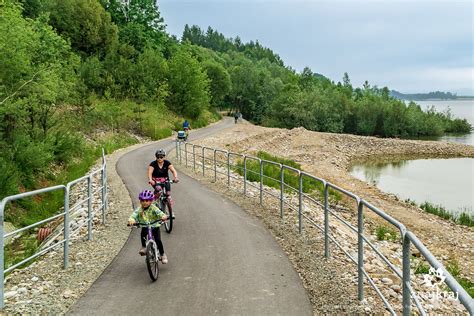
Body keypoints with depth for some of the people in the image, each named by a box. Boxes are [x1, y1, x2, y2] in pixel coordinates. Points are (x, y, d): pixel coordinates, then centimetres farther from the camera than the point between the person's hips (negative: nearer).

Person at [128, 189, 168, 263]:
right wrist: (131, 220, -39)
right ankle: (144, 247, -6)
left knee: (158, 240, -13)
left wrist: (163, 216, -48)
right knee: (143, 233, -30)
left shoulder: (153, 208, -10)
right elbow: (134, 215, -16)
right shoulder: (139, 209, -4)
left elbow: (159, 212, -25)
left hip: (155, 227, -2)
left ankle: (163, 255, 8)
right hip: (145, 227, 2)